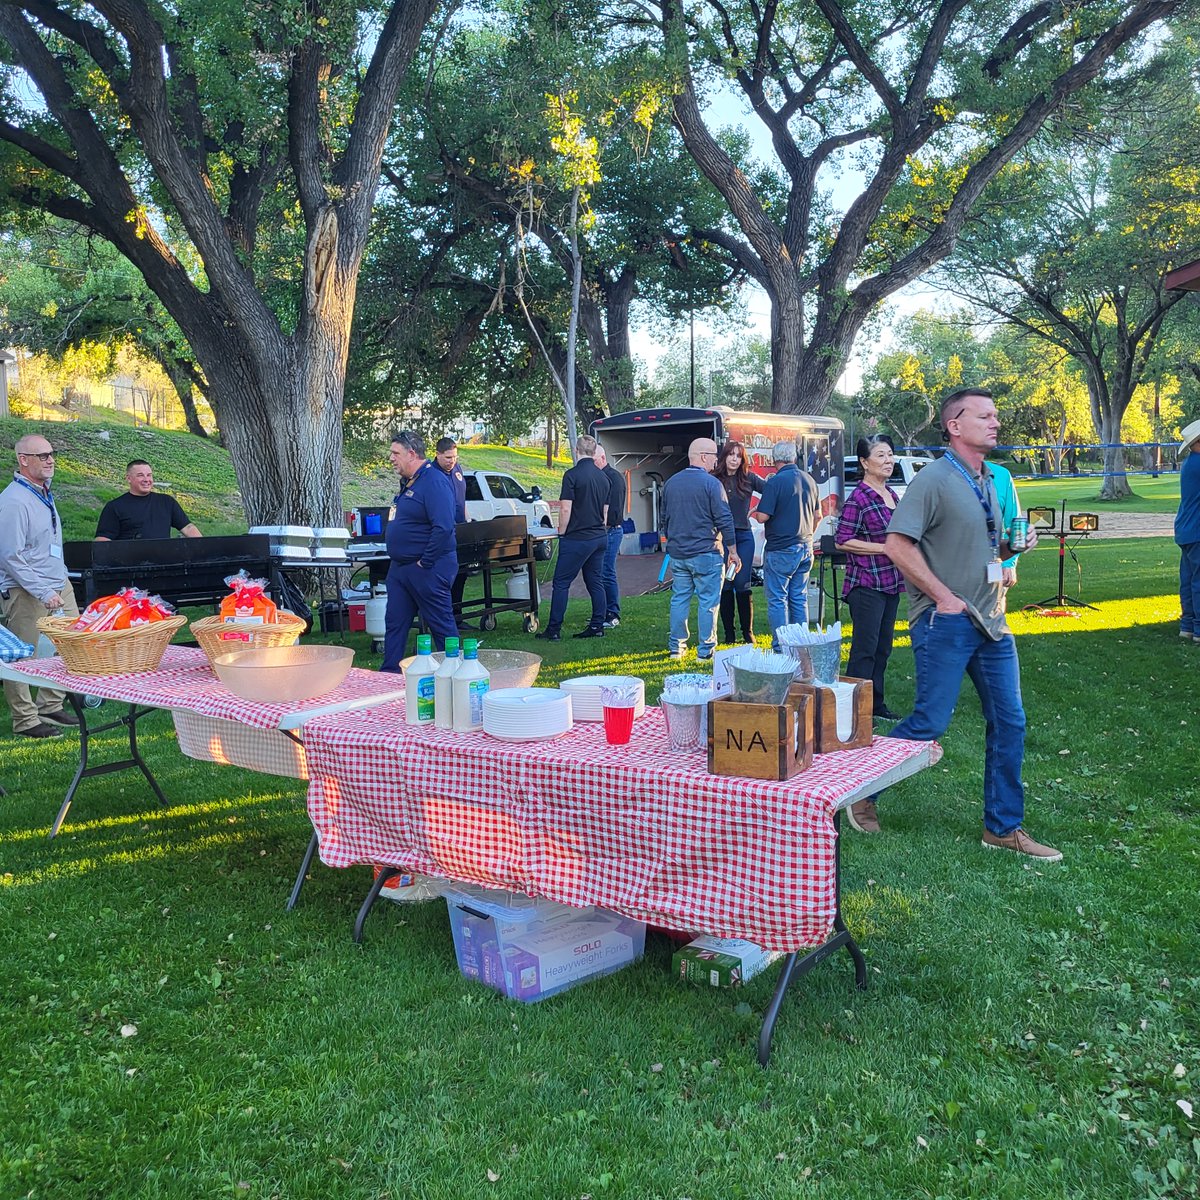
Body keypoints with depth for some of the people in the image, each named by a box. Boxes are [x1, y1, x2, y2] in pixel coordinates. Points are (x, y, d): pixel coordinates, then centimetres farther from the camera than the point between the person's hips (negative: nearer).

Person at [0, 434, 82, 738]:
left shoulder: (44, 493, 12)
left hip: (59, 586, 9)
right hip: (27, 593, -9)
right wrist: (43, 592, -22)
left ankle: (51, 707, 24)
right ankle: (25, 720, 10)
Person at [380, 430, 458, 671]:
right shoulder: (411, 482, 14)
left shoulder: (434, 481, -18)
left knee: (442, 625, 1)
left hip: (427, 570, -10)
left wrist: (425, 563, -21)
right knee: (394, 623, 13)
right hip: (400, 568, 10)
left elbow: (443, 527, -27)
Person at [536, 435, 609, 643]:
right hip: (599, 537, 7)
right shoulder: (602, 477, 9)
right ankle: (597, 626, 13)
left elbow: (565, 509, -16)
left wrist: (562, 533, -3)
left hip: (577, 538, -7)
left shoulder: (572, 475, -13)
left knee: (561, 583, -1)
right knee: (595, 581, 12)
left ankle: (554, 630, 1)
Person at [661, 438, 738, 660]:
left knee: (679, 599, 12)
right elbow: (724, 520, -11)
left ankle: (676, 647, 16)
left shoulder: (671, 483, 9)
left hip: (677, 554, 6)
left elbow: (664, 518, 18)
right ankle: (706, 650, 3)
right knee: (708, 601, 1)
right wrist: (733, 551, -4)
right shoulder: (710, 483, -11)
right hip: (705, 552, -6)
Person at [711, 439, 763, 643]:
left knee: (742, 585, 0)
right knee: (725, 586, 4)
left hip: (744, 536, 1)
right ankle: (728, 632, 14)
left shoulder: (749, 478, 3)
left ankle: (748, 632, 11)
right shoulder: (714, 480, -2)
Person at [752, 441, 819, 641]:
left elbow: (762, 517, -18)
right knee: (799, 598, 13)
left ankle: (782, 648, 0)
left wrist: (755, 512, 4)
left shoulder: (775, 482, -15)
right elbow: (817, 515, 16)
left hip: (781, 550, -7)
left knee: (777, 600, 0)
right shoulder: (809, 479, 8)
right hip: (805, 548, 7)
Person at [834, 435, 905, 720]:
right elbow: (842, 541, -16)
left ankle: (876, 703, 23)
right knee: (865, 648, -7)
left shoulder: (891, 494, 12)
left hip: (891, 583, 9)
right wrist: (884, 548, -18)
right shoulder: (858, 499, -14)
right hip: (866, 583, -8)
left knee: (882, 647, 14)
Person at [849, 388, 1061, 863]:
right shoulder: (934, 480, -12)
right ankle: (861, 792, 16)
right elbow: (898, 544, -20)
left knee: (1009, 723, 8)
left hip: (991, 622, 8)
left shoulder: (989, 482, 15)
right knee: (929, 723, -6)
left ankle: (1004, 827, 20)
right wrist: (944, 596, -18)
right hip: (945, 623, -8)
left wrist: (1013, 544, 7)